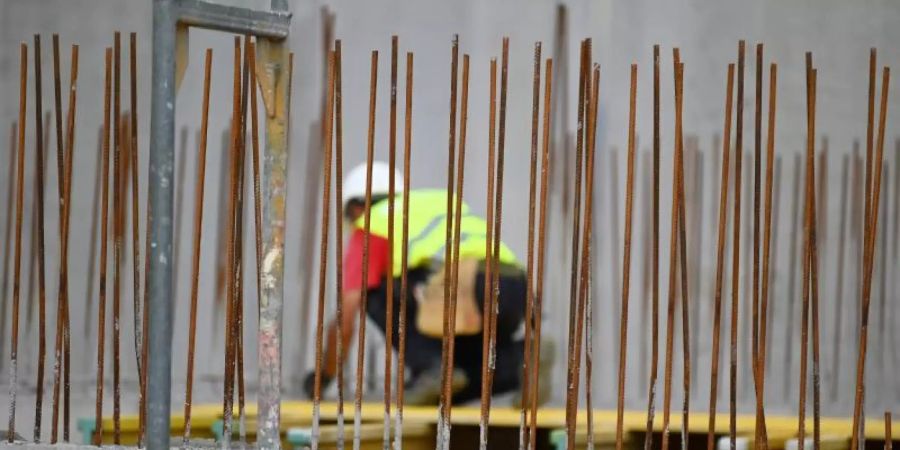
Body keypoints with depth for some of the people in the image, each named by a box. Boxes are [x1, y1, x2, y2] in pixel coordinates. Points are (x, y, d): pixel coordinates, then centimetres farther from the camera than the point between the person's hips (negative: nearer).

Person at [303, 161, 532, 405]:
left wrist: (326, 376, 32)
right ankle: (521, 359, -3)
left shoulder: (368, 227, 20)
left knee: (374, 293, 19)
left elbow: (345, 319, 14)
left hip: (460, 290, -6)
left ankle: (430, 367, 1)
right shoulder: (442, 203, 39)